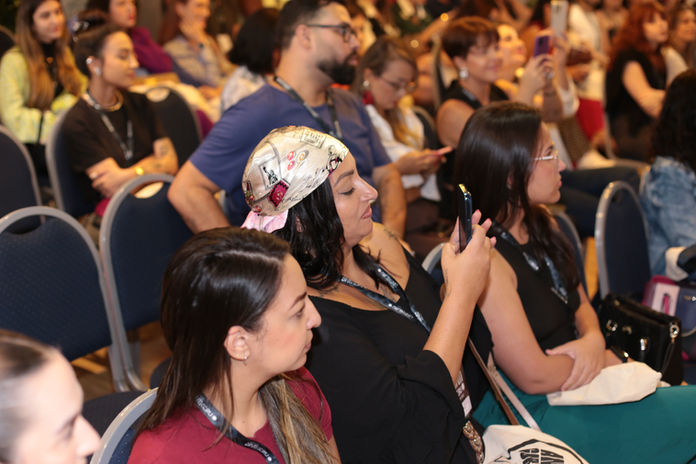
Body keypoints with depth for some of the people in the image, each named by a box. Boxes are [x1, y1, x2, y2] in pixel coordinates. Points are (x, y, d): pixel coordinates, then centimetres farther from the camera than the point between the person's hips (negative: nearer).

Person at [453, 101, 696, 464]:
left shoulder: (541, 223, 5)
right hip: (533, 414, -8)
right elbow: (535, 376, -21)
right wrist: (606, 359, -6)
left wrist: (593, 340, -7)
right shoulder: (484, 261, -23)